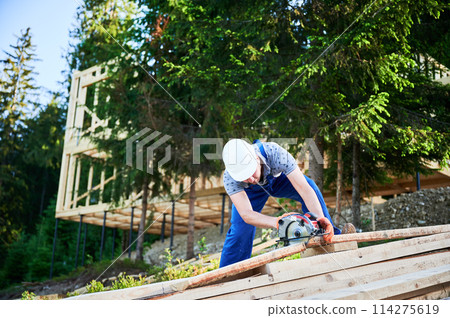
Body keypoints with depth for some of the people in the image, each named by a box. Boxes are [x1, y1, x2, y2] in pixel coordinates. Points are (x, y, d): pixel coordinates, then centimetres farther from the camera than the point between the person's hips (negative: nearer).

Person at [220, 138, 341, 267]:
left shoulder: (276, 153, -44)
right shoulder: (229, 177, -40)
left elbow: (305, 189, -46)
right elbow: (246, 214, -44)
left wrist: (320, 218, -60)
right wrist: (276, 222, -62)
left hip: (279, 177, 0)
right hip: (252, 190, 0)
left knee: (311, 187, -27)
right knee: (240, 228, -17)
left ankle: (330, 236, -12)